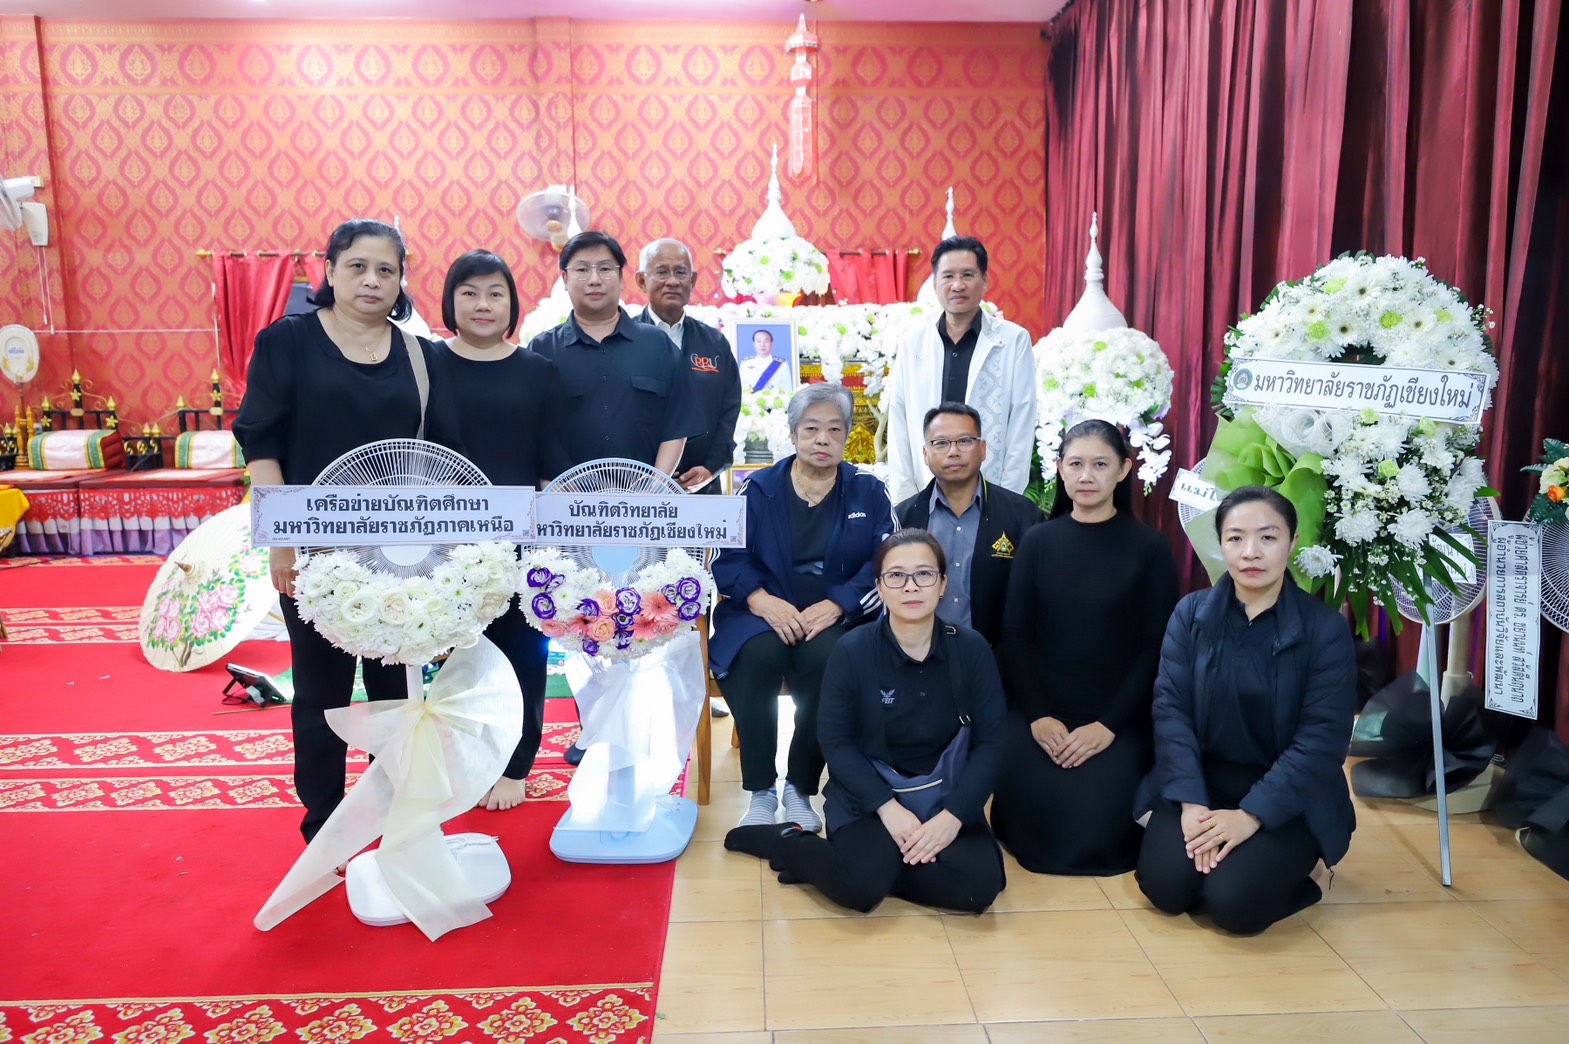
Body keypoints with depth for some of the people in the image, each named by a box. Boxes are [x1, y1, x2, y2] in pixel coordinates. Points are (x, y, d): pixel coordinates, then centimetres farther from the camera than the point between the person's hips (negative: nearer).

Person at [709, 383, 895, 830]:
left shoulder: (868, 493, 9)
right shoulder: (760, 489, 10)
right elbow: (728, 557, 0)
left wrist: (835, 605, -19)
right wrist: (761, 600, -19)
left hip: (834, 621, 0)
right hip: (764, 614, 0)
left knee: (826, 661, -33)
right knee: (760, 655, -33)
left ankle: (800, 790, -11)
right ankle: (760, 792, -15)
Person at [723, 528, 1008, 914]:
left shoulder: (972, 649, -6)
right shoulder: (852, 650, -10)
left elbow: (990, 742, -4)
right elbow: (835, 741, -7)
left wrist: (953, 815, -17)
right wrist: (887, 808, -19)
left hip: (945, 793, 3)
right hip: (870, 791, -2)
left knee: (977, 887, -22)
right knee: (861, 886, -27)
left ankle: (878, 861, -3)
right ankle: (789, 842, 1)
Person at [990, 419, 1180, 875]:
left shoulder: (1150, 547, -1)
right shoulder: (1038, 541, 5)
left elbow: (1156, 647, -4)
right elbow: (1014, 636, 1)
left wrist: (1108, 725, -13)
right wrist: (1038, 716, -11)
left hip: (1117, 721, -1)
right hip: (1039, 713, 2)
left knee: (1095, 834, -16)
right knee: (1032, 831, -14)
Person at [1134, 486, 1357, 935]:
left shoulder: (1327, 628, -8)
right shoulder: (1191, 613, -1)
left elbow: (1322, 738, -13)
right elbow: (1170, 708, -7)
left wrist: (1251, 814, -21)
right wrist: (1191, 802, -19)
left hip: (1289, 800, -2)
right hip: (1201, 783, 2)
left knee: (1234, 902, -22)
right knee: (1165, 886, -19)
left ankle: (1285, 871, 9)